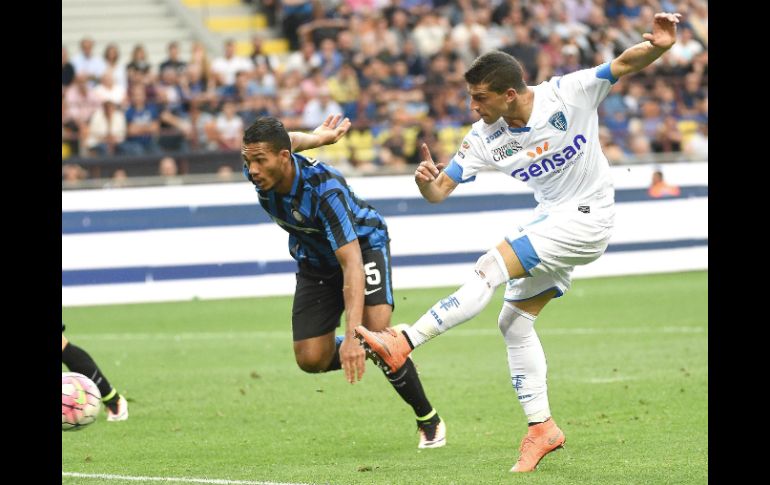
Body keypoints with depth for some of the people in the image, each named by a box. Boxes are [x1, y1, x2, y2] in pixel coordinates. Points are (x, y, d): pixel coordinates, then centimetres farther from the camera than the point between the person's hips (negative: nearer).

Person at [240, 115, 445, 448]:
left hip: (363, 244, -5)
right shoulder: (257, 172, -23)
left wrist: (352, 335, -53)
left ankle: (429, 421, -5)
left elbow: (352, 264, -45)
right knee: (311, 359, -8)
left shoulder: (325, 189, -40)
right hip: (315, 263, 5)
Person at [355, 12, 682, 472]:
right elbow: (441, 190, -5)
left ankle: (403, 343, -23)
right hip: (550, 220, 7)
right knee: (515, 321, 4)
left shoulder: (568, 94, -18)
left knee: (490, 269, -20)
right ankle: (541, 427, 11)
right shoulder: (485, 138, -5)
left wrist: (657, 46, -40)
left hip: (586, 218, -7)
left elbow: (626, 63, -18)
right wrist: (427, 181, -29)